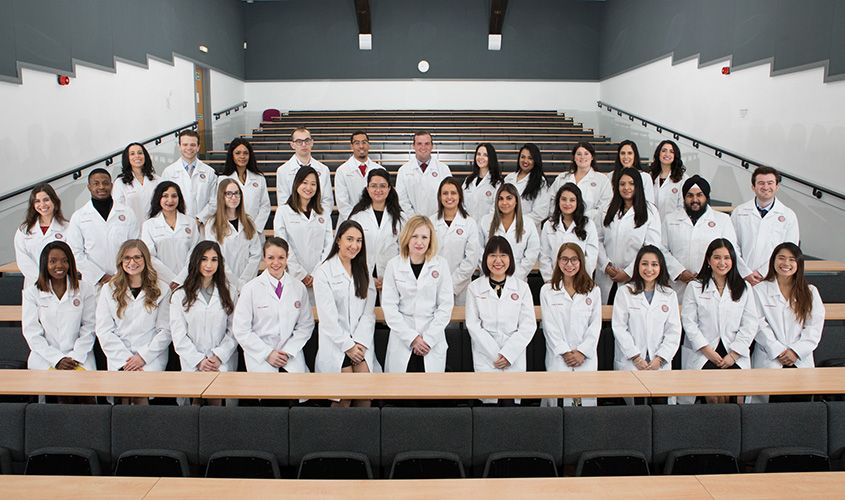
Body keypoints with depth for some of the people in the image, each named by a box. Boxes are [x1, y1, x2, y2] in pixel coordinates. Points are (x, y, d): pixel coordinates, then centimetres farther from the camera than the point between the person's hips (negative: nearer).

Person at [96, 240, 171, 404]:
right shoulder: (109, 290, 11)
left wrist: (143, 357, -8)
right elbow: (104, 331, 4)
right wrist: (126, 358, -7)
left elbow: (165, 330, 3)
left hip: (151, 359, -1)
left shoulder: (162, 290, 8)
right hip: (119, 358, 1)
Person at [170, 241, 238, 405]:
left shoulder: (228, 293, 12)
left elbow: (234, 331, 7)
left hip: (223, 363, 0)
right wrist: (199, 360, -7)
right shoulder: (180, 296, 10)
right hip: (192, 365, 0)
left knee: (216, 401, -23)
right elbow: (178, 336, 3)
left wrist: (219, 356, -7)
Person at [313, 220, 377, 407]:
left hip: (361, 342, 3)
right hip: (335, 341, -3)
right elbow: (328, 316, -7)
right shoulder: (323, 273, -2)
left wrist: (360, 342, -6)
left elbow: (369, 311, 6)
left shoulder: (363, 272, 13)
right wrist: (347, 345, -10)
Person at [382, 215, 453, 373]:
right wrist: (412, 337, -8)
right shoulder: (394, 265, 1)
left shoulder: (441, 264, 1)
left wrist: (429, 338, -7)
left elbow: (445, 305, 0)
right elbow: (389, 306, -2)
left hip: (433, 341, 0)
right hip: (402, 340, 0)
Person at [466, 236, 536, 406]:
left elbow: (528, 325, 2)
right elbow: (473, 325, -1)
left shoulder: (521, 287, 8)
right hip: (485, 358, -1)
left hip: (515, 359, 1)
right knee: (490, 401, -13)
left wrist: (508, 354, -8)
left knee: (511, 402, -9)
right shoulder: (474, 288, 5)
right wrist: (496, 355, -9)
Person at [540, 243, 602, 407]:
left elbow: (595, 325, 3)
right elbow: (549, 326, 0)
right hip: (558, 358, -1)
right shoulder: (547, 290, 4)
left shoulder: (593, 291, 8)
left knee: (587, 399, -6)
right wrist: (564, 352, -7)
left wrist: (582, 352, -7)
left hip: (586, 359, 1)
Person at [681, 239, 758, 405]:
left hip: (735, 355, 2)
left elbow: (750, 325, 6)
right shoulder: (694, 287, 8)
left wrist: (733, 355, -4)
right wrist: (708, 351, -8)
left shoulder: (744, 288, 13)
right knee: (714, 396, -22)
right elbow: (689, 322, 0)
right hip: (703, 354, -1)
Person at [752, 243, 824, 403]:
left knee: (802, 397, -16)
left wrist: (796, 352, -7)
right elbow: (760, 326, -1)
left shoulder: (810, 292, 14)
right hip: (770, 358, -2)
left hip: (801, 360, 2)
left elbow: (814, 327, 5)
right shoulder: (760, 290, 7)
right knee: (780, 396, -22)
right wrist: (779, 352, -9)